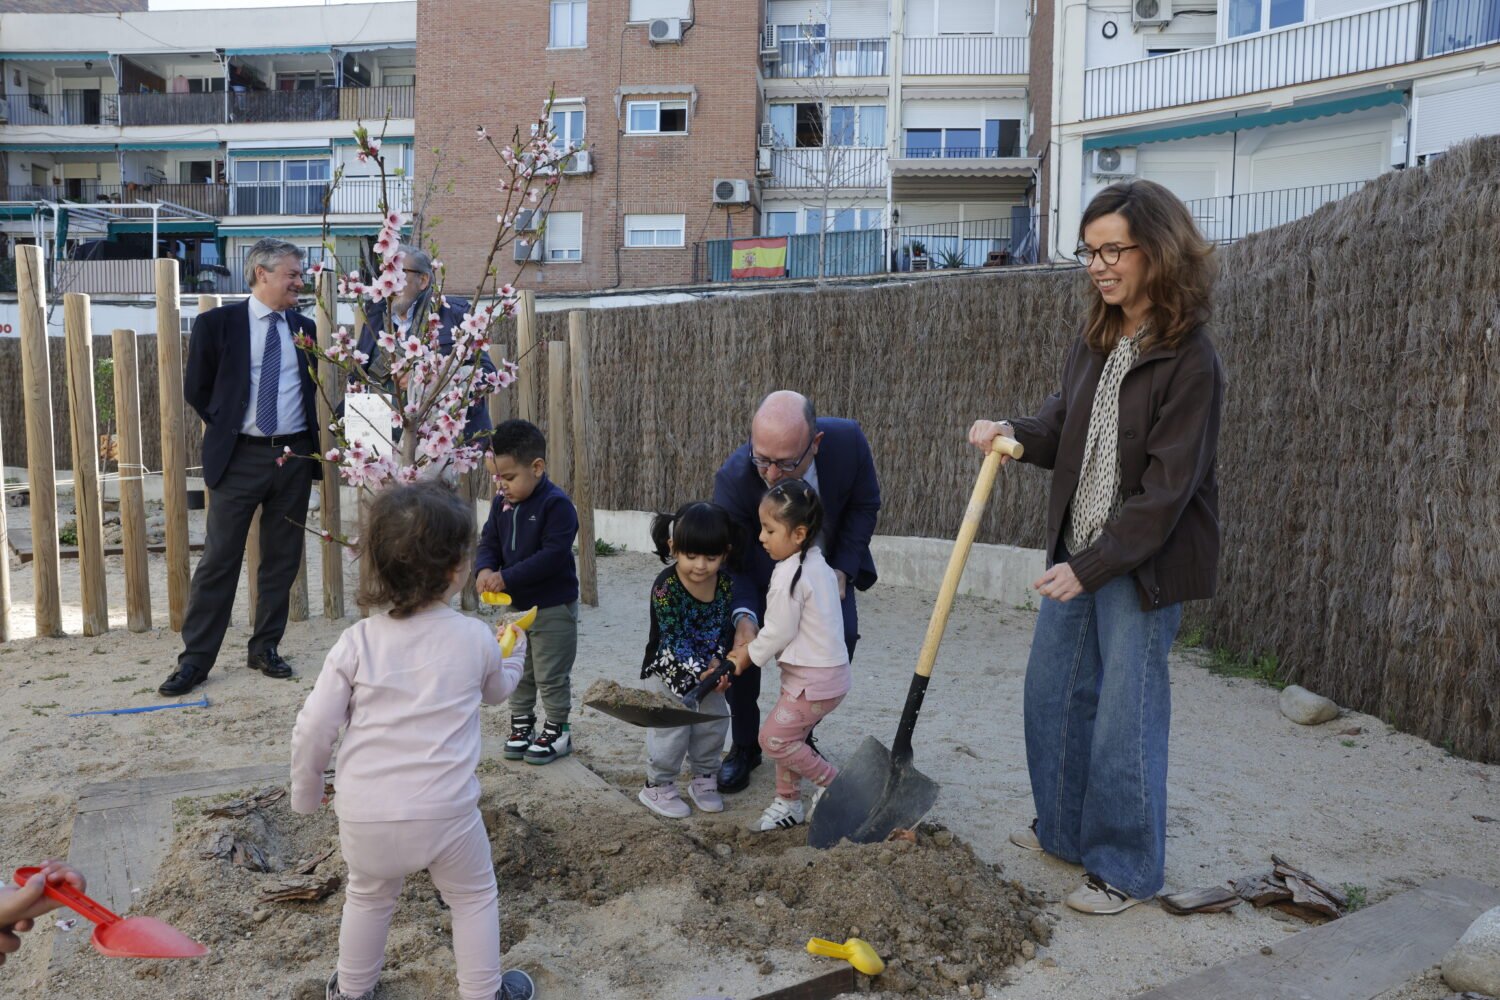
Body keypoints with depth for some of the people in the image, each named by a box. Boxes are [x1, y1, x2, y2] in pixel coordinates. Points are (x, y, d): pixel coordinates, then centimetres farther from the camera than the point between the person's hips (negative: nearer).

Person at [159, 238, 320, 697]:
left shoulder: (304, 327, 9)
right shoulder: (217, 324, -2)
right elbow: (196, 389, 4)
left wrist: (308, 432, 7)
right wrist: (226, 427, 3)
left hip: (295, 455, 4)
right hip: (239, 456, -3)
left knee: (282, 559, 9)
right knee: (219, 559, -1)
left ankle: (265, 648, 22)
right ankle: (195, 658, 8)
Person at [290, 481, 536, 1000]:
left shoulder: (357, 640, -5)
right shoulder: (475, 638, -4)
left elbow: (313, 728, -4)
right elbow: (497, 690, 18)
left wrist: (305, 791, 14)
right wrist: (514, 652, 39)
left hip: (365, 815, 2)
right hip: (445, 811, -2)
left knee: (369, 897, 30)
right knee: (474, 897, 22)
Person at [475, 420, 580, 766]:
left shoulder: (556, 504, -20)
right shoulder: (501, 503, 2)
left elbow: (553, 555, -26)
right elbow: (489, 542, 7)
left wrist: (507, 578, -26)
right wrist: (485, 569, -16)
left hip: (553, 607, -7)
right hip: (515, 605, 7)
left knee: (551, 675, 4)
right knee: (518, 672, 18)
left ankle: (557, 730, 20)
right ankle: (521, 725, 34)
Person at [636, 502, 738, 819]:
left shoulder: (726, 584, -10)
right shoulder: (665, 587, -25)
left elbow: (726, 629, -3)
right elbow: (673, 638, -25)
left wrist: (717, 663, -18)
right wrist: (699, 671, -33)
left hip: (709, 668, 5)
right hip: (670, 670, -5)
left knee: (713, 723, 12)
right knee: (670, 728, -2)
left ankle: (704, 779, 31)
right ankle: (658, 786, 17)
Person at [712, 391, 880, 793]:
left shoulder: (847, 440, -32)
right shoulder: (734, 479, -37)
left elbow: (865, 505, -13)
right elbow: (734, 561, -28)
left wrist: (842, 569, -19)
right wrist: (743, 616, -46)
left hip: (827, 565, 2)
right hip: (762, 573, -2)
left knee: (840, 639, -10)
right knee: (742, 641, -17)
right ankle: (745, 746, 6)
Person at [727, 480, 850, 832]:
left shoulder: (789, 575, -22)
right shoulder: (817, 563, 8)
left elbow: (779, 632, -16)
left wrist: (748, 655, 0)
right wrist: (753, 644, 7)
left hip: (813, 679, -10)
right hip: (827, 668, 10)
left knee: (773, 738, -1)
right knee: (787, 734, 17)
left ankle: (833, 782, 11)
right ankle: (787, 802, 27)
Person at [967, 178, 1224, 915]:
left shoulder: (1189, 362, -18)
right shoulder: (1094, 344, 5)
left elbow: (1166, 490, -20)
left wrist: (1091, 567, -22)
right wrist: (1014, 434, -9)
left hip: (1144, 562, -8)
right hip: (1078, 551, 8)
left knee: (1125, 717, 2)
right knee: (1052, 693, 16)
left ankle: (1126, 869, 21)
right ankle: (1065, 829, 37)